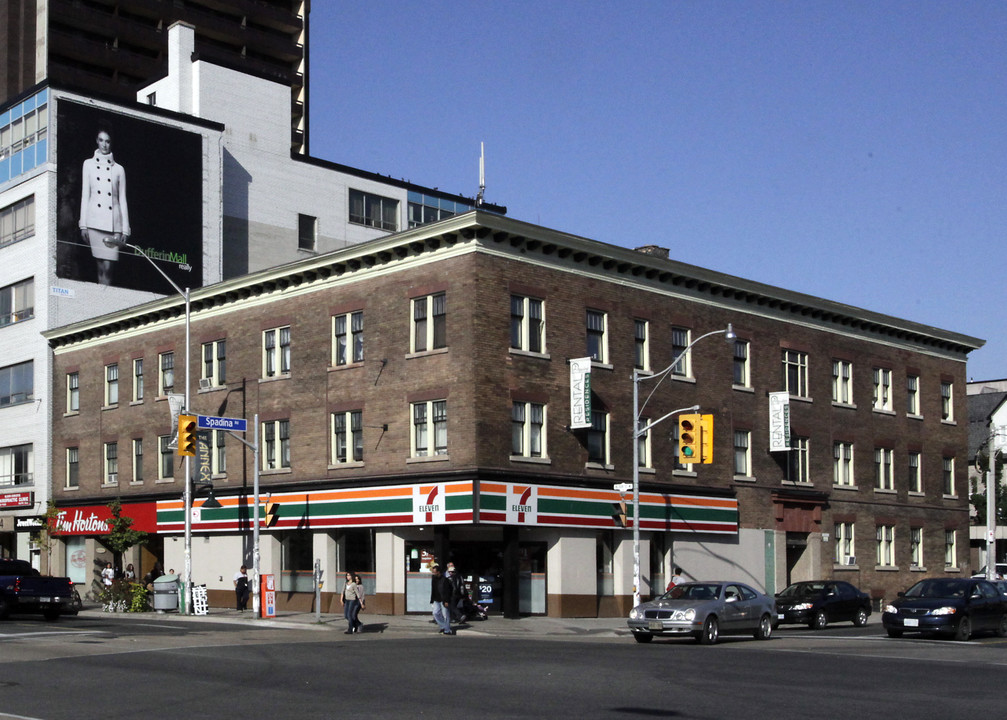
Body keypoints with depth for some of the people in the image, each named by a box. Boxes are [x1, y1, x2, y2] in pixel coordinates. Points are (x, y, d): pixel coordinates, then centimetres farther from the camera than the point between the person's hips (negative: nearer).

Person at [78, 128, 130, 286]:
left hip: (113, 222, 0)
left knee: (108, 267, -8)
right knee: (101, 267, -3)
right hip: (95, 221, 0)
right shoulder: (89, 164, 11)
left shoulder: (118, 169, 11)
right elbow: (85, 195, 8)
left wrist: (125, 229, 3)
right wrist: (83, 224, 0)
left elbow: (122, 199, 10)